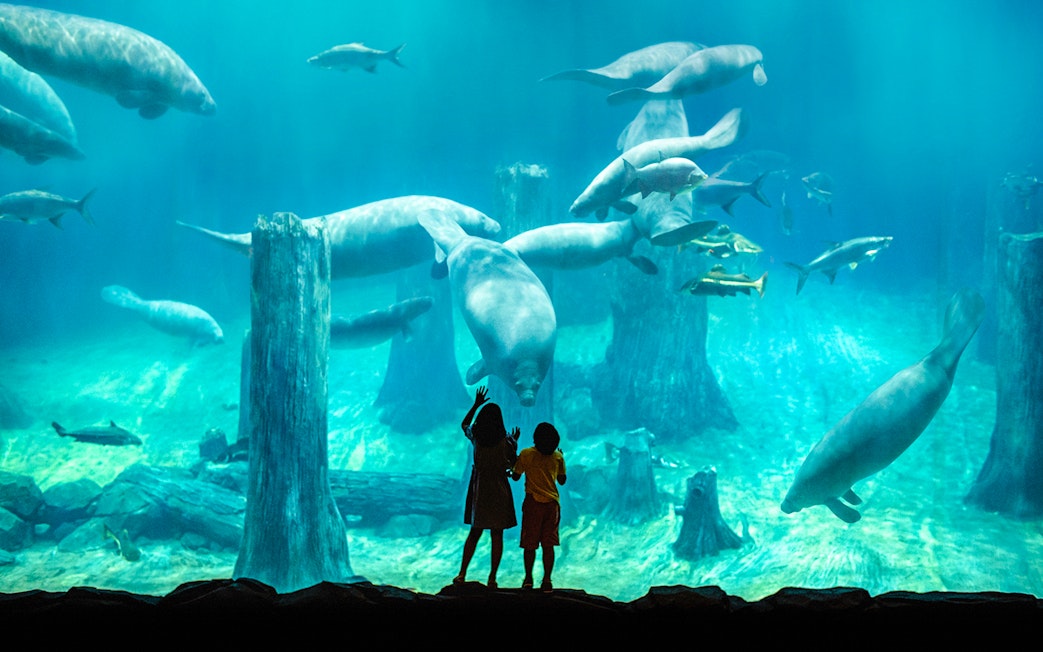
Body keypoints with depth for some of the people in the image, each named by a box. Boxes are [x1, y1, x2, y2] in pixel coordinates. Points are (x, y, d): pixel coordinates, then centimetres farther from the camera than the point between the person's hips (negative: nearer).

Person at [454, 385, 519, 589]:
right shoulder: (505, 441, -11)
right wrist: (514, 443, 13)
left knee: (474, 533, 14)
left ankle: (462, 574, 11)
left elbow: (464, 424, 17)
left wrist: (476, 405, 21)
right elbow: (514, 464, 1)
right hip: (499, 490, -3)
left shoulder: (475, 436, -5)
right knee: (497, 535, 4)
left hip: (478, 488, 3)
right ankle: (492, 578, 4)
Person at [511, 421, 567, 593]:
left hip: (533, 502, -2)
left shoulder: (526, 454, -5)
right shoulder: (558, 456, 2)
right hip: (552, 503, 2)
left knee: (529, 543, 8)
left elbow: (515, 476, 3)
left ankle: (528, 579, 11)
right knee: (548, 544, 3)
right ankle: (547, 581, -1)